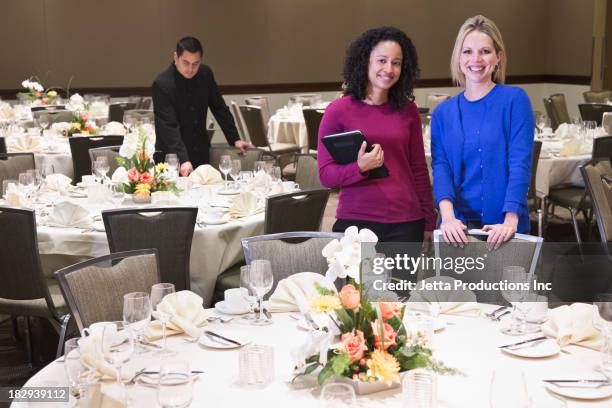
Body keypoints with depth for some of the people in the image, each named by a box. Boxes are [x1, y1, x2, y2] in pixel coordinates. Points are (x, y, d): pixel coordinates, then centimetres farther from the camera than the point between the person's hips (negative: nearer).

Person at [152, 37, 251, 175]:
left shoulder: (205, 74, -1)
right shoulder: (162, 84, -18)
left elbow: (220, 108, 9)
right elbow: (168, 126, -24)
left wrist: (235, 139, 4)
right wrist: (183, 160, -33)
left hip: (201, 153, 5)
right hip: (173, 156, -5)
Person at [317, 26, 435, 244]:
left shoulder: (408, 110, 6)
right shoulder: (338, 111, -3)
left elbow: (419, 169, 13)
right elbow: (326, 175, -3)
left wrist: (428, 223, 11)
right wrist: (360, 167, -21)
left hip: (406, 222, 3)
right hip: (355, 222, -2)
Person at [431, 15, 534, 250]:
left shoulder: (515, 100, -4)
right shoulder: (443, 113, 5)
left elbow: (520, 165, -12)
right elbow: (440, 167, -5)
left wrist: (510, 221, -24)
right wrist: (448, 217, -21)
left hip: (502, 228, -2)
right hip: (458, 228, 3)